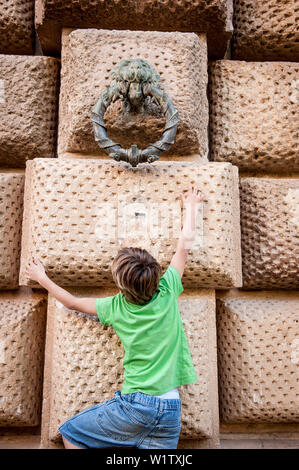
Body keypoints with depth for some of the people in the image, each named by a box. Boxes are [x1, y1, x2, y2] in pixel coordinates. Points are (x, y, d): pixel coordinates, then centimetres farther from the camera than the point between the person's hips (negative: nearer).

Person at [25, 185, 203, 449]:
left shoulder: (116, 308, -8)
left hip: (134, 404, -2)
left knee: (71, 434, 17)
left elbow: (72, 302, 10)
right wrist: (191, 206, 20)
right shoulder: (167, 293, -7)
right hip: (170, 409, 3)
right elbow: (185, 243, 5)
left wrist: (42, 278, 23)